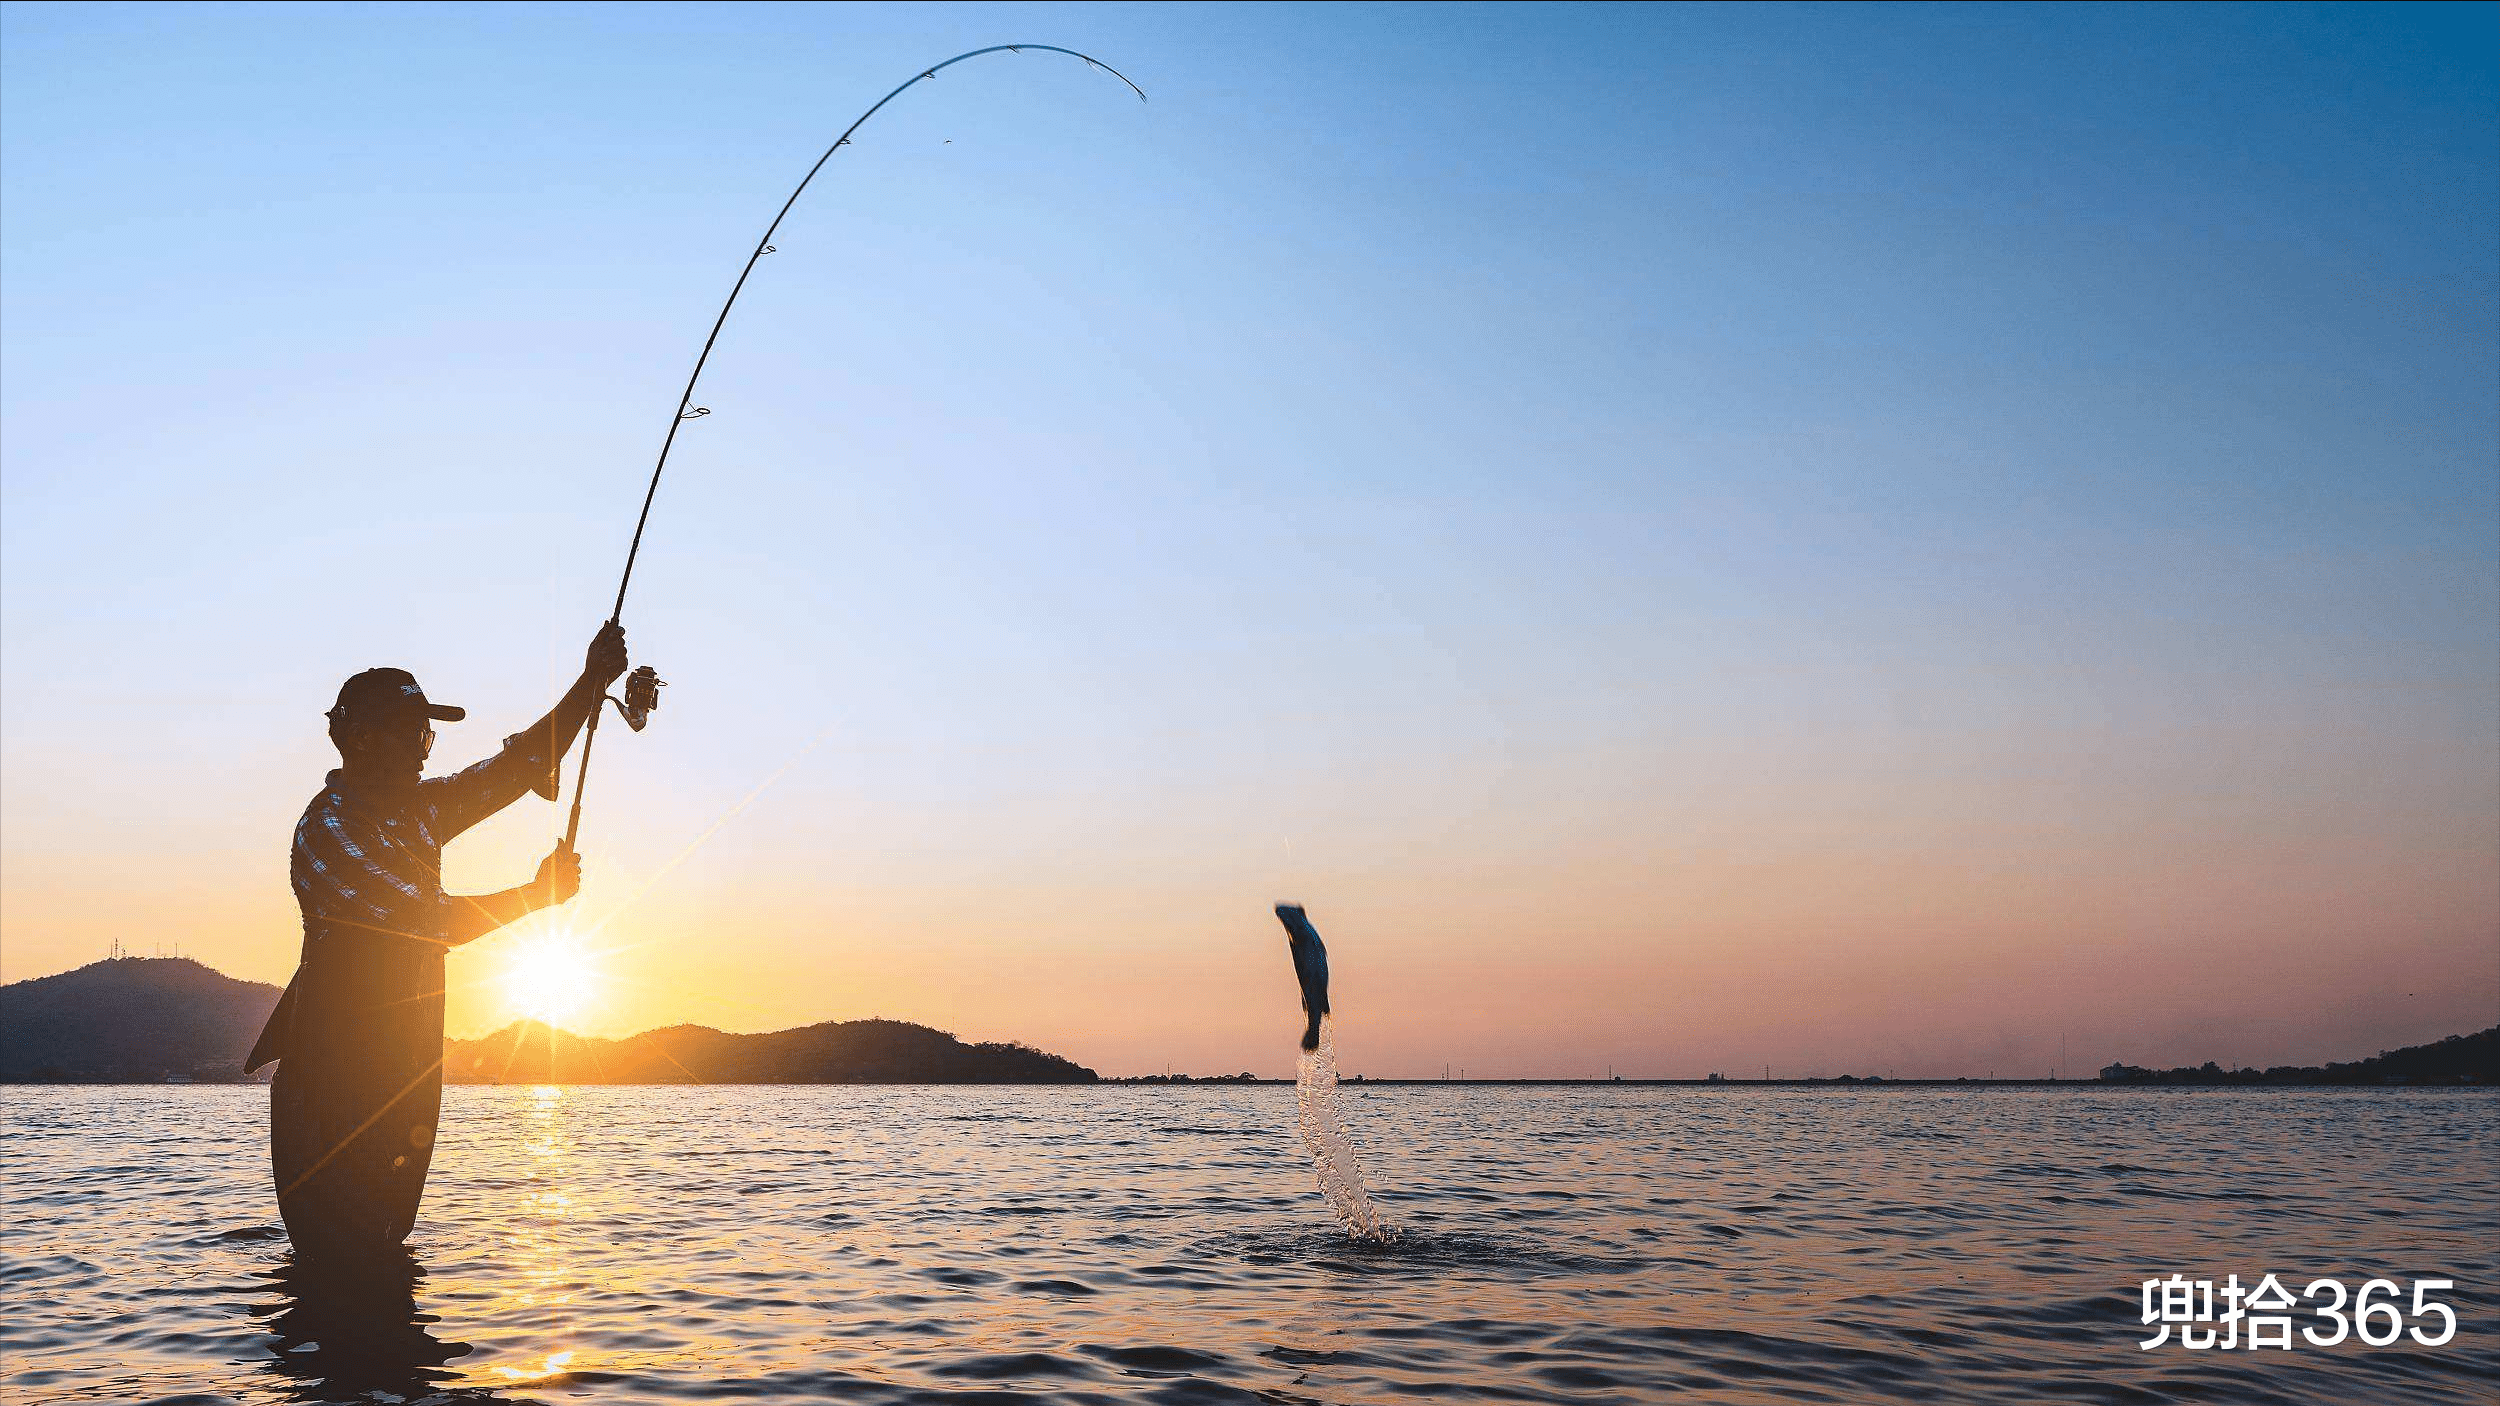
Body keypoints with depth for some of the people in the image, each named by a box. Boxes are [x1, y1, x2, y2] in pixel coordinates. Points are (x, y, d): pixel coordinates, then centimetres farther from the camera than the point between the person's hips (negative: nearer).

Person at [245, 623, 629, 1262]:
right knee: (340, 1254, -4)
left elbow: (519, 764, 12)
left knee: (386, 1242, 17)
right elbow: (430, 921, -21)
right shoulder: (326, 830, -15)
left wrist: (594, 681, 2)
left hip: (403, 1073, 8)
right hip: (336, 1072, -8)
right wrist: (537, 894, -10)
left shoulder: (420, 808, 10)